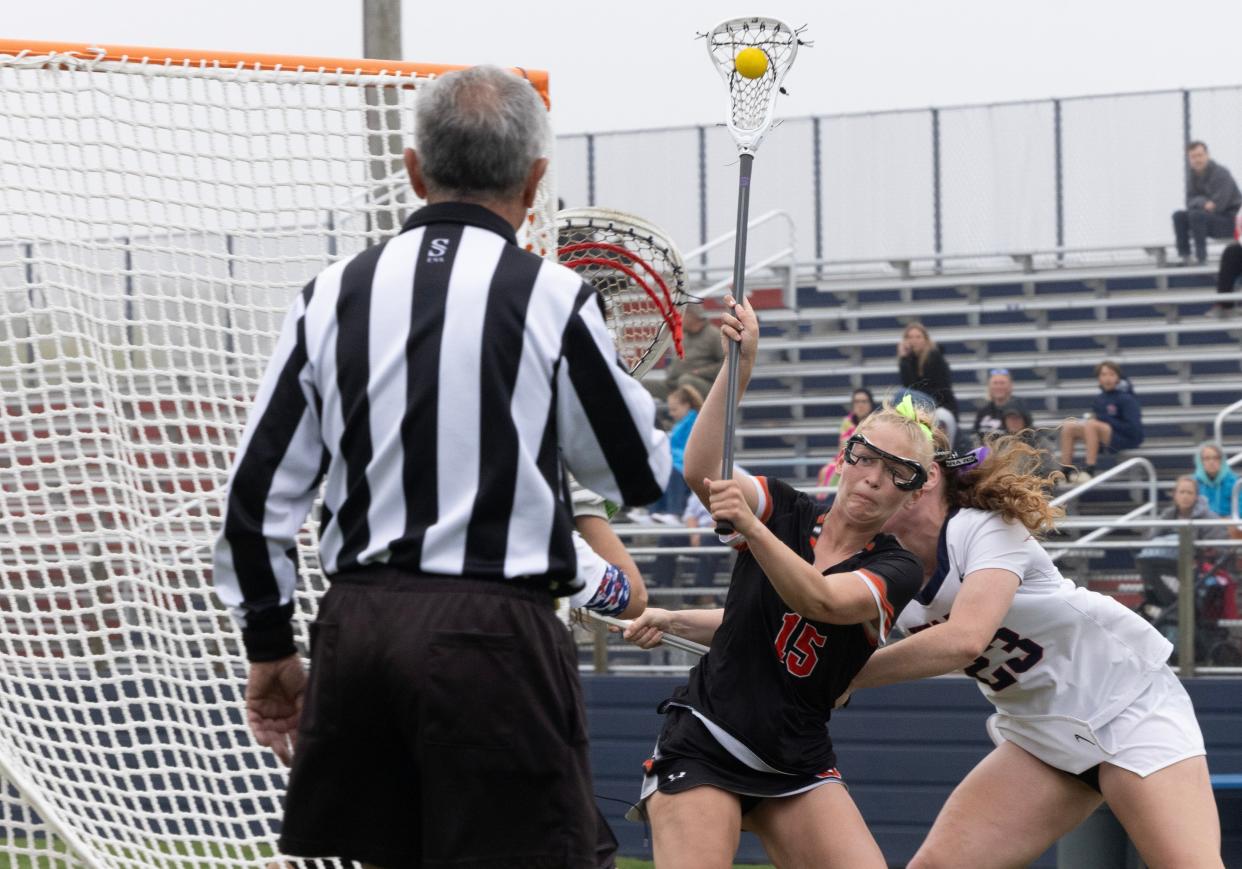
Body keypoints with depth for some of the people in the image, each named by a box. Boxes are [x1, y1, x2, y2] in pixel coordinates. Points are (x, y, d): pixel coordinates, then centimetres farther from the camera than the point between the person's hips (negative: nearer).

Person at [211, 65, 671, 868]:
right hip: (492, 632, -5)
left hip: (357, 623, 5)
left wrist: (270, 648, 18)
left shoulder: (337, 295, 6)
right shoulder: (552, 297, -5)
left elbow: (258, 491, 8)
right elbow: (641, 475, 6)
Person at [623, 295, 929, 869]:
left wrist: (750, 527, -38)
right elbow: (702, 472, -19)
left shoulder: (896, 571, -1)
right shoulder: (786, 513, 2)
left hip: (796, 768, 1)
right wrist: (739, 363, -29)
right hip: (700, 751, -1)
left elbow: (821, 600, -23)